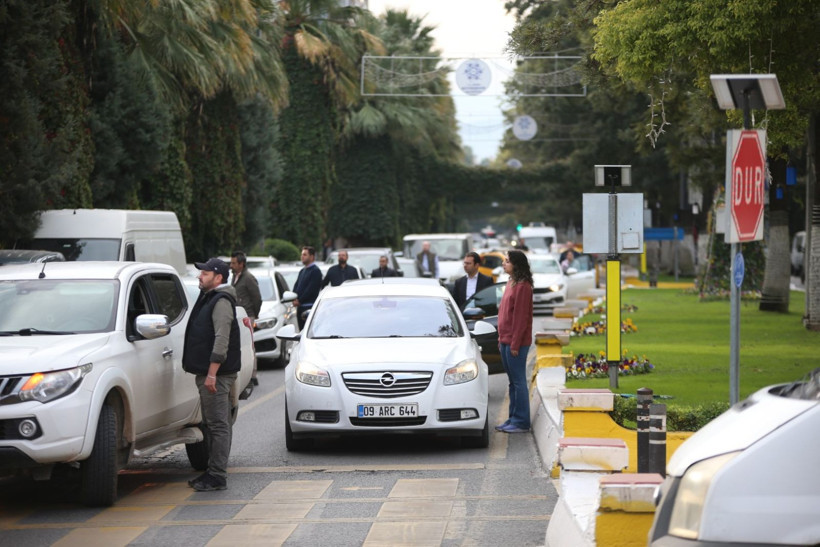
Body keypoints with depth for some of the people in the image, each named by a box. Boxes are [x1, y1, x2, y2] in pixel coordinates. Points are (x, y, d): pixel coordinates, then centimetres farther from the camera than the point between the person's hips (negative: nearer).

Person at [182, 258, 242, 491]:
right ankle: (212, 473, 20)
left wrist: (212, 373, -26)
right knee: (213, 424, 14)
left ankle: (217, 476, -9)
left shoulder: (221, 302, -13)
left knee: (218, 425, -9)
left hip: (217, 375, -11)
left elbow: (221, 340, -22)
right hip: (207, 373, 11)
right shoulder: (208, 298, 20)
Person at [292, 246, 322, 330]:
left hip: (309, 306, -8)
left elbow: (311, 289, -15)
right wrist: (295, 299, 0)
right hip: (300, 306, 8)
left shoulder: (315, 271, -7)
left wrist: (299, 300, -13)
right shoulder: (302, 271, 20)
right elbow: (296, 286, 18)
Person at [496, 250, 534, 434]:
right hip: (506, 341, 10)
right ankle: (513, 419, 18)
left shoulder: (522, 287, -14)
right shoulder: (511, 283, 15)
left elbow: (521, 317, -17)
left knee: (518, 382, -5)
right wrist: (502, 340, 17)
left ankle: (521, 422, -1)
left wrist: (515, 344, -18)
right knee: (513, 382, 13)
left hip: (516, 342, -10)